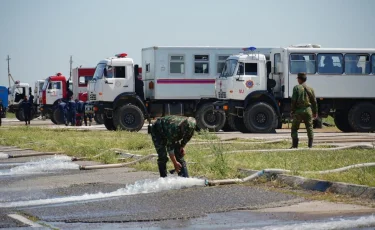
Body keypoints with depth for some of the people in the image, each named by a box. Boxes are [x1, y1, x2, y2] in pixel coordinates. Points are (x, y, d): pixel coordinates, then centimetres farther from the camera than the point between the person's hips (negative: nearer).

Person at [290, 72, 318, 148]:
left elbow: (293, 101, -9)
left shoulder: (296, 88, -5)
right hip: (308, 110, 3)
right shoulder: (310, 89, 7)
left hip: (298, 111, -3)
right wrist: (315, 112, 16)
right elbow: (314, 102, 9)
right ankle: (310, 144, 5)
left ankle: (295, 144, -2)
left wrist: (292, 111, -3)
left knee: (294, 128, 6)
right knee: (309, 128, 10)